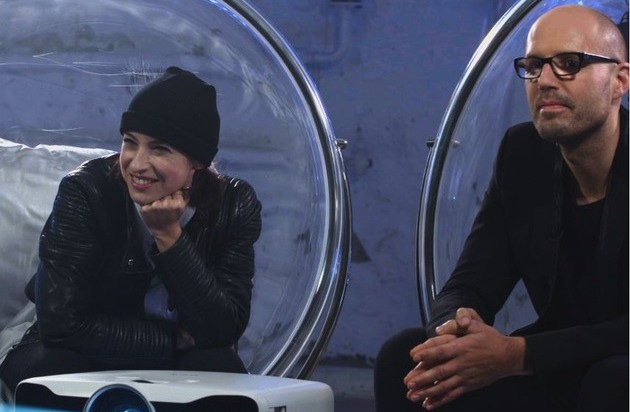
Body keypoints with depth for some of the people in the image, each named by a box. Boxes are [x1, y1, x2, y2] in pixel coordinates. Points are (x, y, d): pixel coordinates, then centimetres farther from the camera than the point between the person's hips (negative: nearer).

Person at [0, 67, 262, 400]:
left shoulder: (234, 206, -13)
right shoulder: (85, 193, -20)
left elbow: (225, 331, -19)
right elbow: (61, 324, -26)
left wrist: (169, 236, -28)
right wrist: (179, 340, -21)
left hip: (179, 369, 1)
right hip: (83, 361, -1)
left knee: (220, 368, -31)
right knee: (57, 369, -35)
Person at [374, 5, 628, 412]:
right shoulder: (523, 154, 3)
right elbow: (470, 285, 2)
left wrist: (517, 354, -33)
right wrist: (457, 327, -24)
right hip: (556, 376, 6)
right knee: (404, 353, -12)